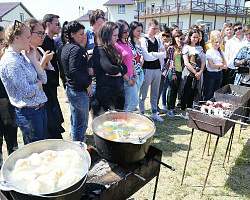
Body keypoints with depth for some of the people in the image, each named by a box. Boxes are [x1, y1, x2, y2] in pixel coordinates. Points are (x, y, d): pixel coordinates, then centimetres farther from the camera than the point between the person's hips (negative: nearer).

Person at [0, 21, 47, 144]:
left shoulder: (22, 56, 8)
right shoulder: (10, 61, -18)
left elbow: (43, 78, 4)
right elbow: (27, 92, -20)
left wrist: (33, 59, -4)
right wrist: (39, 84, -2)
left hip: (40, 108, 9)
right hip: (28, 113, -8)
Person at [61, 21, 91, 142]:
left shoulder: (65, 48, 12)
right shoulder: (76, 49, -18)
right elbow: (74, 71, -28)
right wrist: (87, 84, -17)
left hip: (70, 89, 10)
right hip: (79, 91, -10)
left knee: (75, 122, 22)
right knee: (82, 124, 4)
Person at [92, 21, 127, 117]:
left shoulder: (112, 49, 14)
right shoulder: (99, 50, -12)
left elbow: (124, 68, 11)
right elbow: (108, 68, -26)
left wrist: (119, 73, -11)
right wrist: (119, 69, -5)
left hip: (118, 91, 8)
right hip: (106, 92, -8)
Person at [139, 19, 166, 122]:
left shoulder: (158, 41, 12)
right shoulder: (143, 40, -6)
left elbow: (164, 55, 0)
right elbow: (147, 57, -17)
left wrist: (153, 53, -14)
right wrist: (158, 54, -5)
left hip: (157, 69, 6)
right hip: (147, 69, -6)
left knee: (155, 93, 14)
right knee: (143, 93, 2)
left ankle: (154, 113, 25)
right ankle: (142, 113, 15)